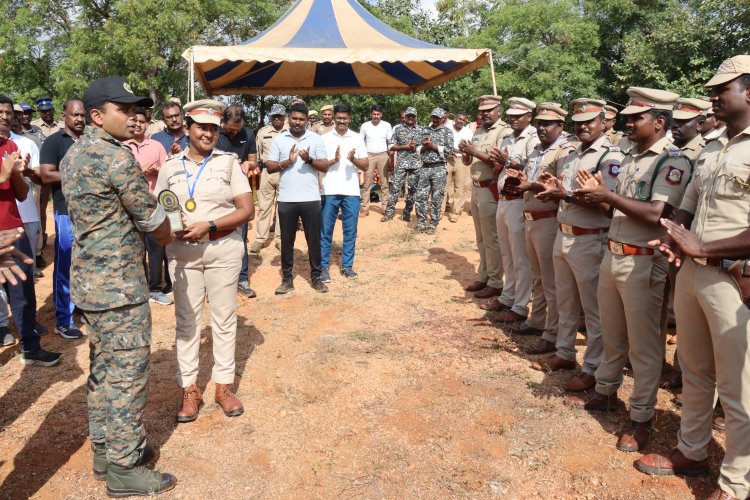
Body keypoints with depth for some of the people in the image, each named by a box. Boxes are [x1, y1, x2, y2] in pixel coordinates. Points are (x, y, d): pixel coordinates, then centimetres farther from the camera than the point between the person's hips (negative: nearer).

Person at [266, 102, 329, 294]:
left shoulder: (316, 139, 3)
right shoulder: (279, 139, 4)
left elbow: (325, 166, -1)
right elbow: (269, 167, 1)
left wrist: (309, 159, -17)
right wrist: (288, 161, -14)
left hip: (311, 198, 0)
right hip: (286, 199, 1)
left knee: (314, 239, 7)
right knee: (287, 240, 8)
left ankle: (316, 277, 19)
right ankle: (287, 278, 19)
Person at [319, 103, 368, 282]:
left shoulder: (357, 138, 7)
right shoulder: (324, 138, 3)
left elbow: (365, 166, 5)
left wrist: (353, 159, -14)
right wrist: (334, 160, -16)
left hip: (351, 191, 2)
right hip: (329, 191, -1)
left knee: (350, 230, 6)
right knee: (326, 230, 3)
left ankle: (347, 266, 16)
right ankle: (323, 267, 11)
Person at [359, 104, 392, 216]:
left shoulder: (387, 125, 1)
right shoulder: (365, 126, 2)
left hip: (383, 156, 0)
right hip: (369, 156, 0)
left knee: (384, 183, 2)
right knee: (367, 183, 0)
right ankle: (365, 208, 2)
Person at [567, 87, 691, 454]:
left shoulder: (673, 161, -14)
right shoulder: (631, 158, 13)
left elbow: (655, 214, -25)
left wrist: (607, 195, -20)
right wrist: (598, 195, 0)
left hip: (642, 263, -8)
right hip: (613, 255, 8)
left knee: (643, 344, 3)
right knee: (612, 335, 20)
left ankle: (641, 418, 14)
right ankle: (605, 392, 37)